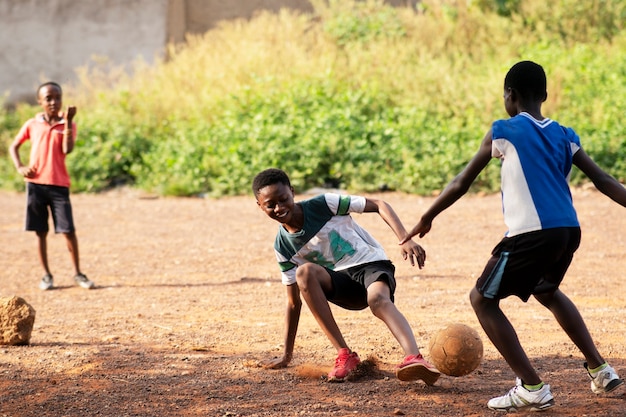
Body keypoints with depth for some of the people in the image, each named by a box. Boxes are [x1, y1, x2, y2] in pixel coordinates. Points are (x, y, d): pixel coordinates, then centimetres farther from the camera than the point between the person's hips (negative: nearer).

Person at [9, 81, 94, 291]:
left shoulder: (67, 125, 3)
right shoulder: (32, 125, 6)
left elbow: (67, 149, -14)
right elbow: (13, 147, 15)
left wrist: (68, 121, -18)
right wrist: (20, 167, -1)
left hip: (59, 185, -1)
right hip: (35, 184, 1)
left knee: (68, 230, -4)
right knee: (41, 232, 5)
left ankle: (77, 273, 10)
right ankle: (46, 275, 15)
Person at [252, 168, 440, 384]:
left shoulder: (324, 205, -9)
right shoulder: (283, 247, 2)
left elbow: (378, 205, -8)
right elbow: (294, 302, 8)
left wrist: (406, 240, -22)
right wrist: (287, 355, 8)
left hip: (371, 264, -3)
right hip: (340, 284, 3)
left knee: (378, 299, -38)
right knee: (305, 272, -29)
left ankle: (414, 358, -65)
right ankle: (345, 356, -29)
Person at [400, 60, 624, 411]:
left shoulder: (504, 132, 2)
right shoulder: (564, 136, 16)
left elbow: (462, 183, 4)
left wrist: (427, 218, 14)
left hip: (531, 234, -7)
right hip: (569, 231, 7)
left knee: (483, 299, 8)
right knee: (547, 291, 35)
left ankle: (533, 389, -2)